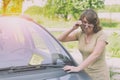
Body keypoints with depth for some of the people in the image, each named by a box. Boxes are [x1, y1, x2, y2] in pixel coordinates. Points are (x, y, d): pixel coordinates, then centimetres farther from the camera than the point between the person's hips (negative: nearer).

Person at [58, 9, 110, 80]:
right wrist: (73, 28, -13)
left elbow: (95, 54, -29)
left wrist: (78, 68, -38)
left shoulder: (101, 35, -15)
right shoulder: (80, 34, 2)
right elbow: (60, 39, 1)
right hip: (85, 73, 5)